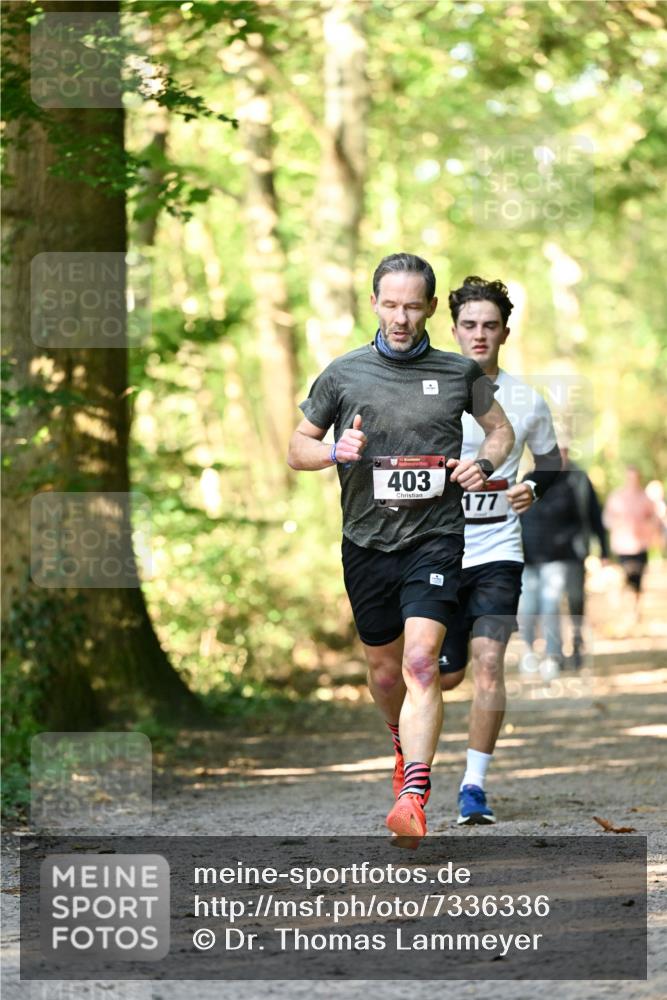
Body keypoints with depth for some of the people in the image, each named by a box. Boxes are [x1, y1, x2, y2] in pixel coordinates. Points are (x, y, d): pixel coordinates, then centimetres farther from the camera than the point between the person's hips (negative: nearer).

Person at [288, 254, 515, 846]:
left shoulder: (460, 373, 3)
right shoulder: (343, 374, 3)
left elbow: (501, 429, 18)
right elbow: (298, 447, 10)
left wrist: (483, 464, -3)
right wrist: (335, 451, -11)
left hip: (434, 537, -2)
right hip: (367, 544, 2)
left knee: (421, 662, -19)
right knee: (385, 669, 14)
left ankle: (413, 798, -27)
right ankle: (405, 742, 47)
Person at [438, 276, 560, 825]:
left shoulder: (527, 402, 1)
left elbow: (551, 462, 16)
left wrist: (531, 489, -4)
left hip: (498, 552, 0)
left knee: (488, 663, -17)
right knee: (446, 675, 6)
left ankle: (475, 786, -10)